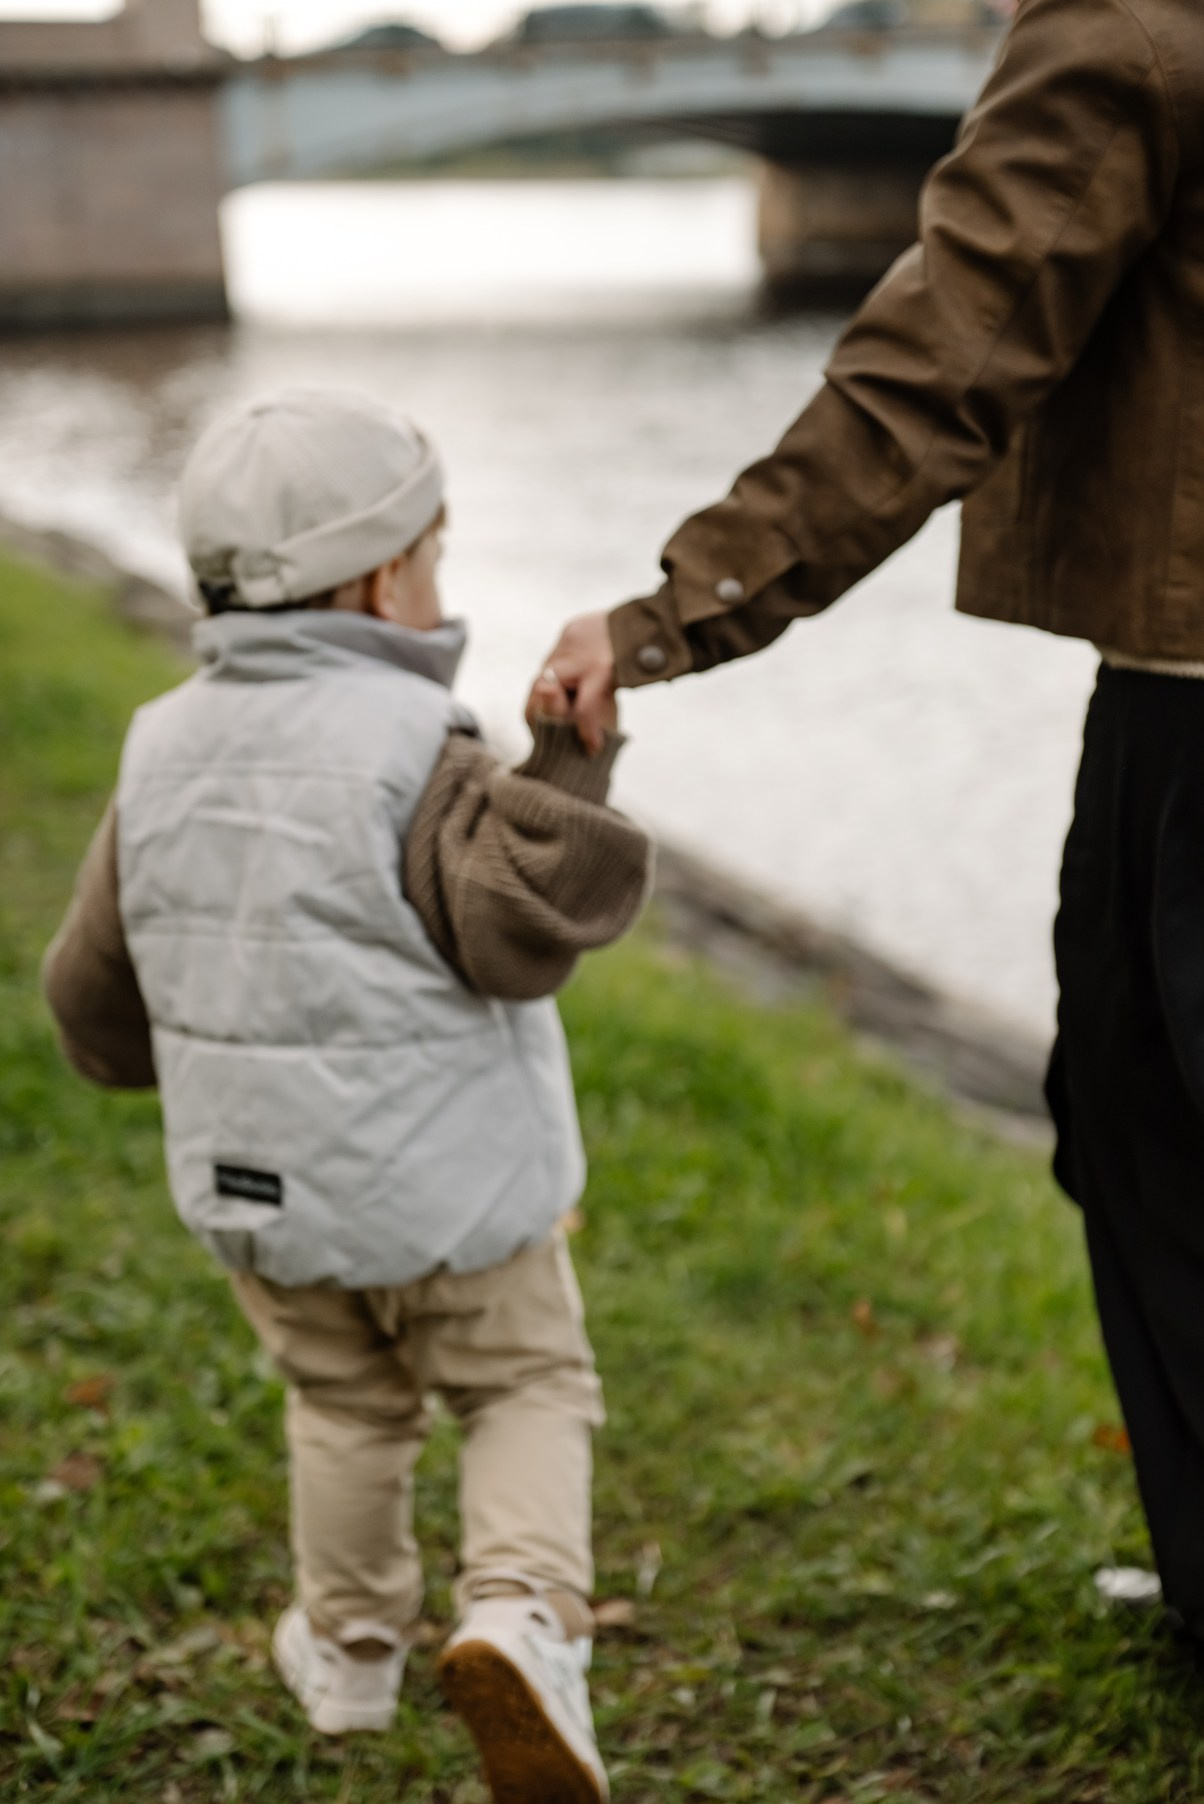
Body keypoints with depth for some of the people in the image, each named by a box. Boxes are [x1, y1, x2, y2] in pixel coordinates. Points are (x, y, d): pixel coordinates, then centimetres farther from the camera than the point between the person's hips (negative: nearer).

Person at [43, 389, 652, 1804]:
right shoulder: (407, 746, -19)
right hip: (443, 1184, -6)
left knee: (343, 1404, 25)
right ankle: (522, 1613, -8)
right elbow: (520, 926, -26)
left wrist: (189, 1060, 26)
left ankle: (348, 1648, 39)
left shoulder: (163, 748, 2)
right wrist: (569, 772, -18)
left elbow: (96, 990, 8)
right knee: (528, 1388, 12)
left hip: (254, 1192, 6)